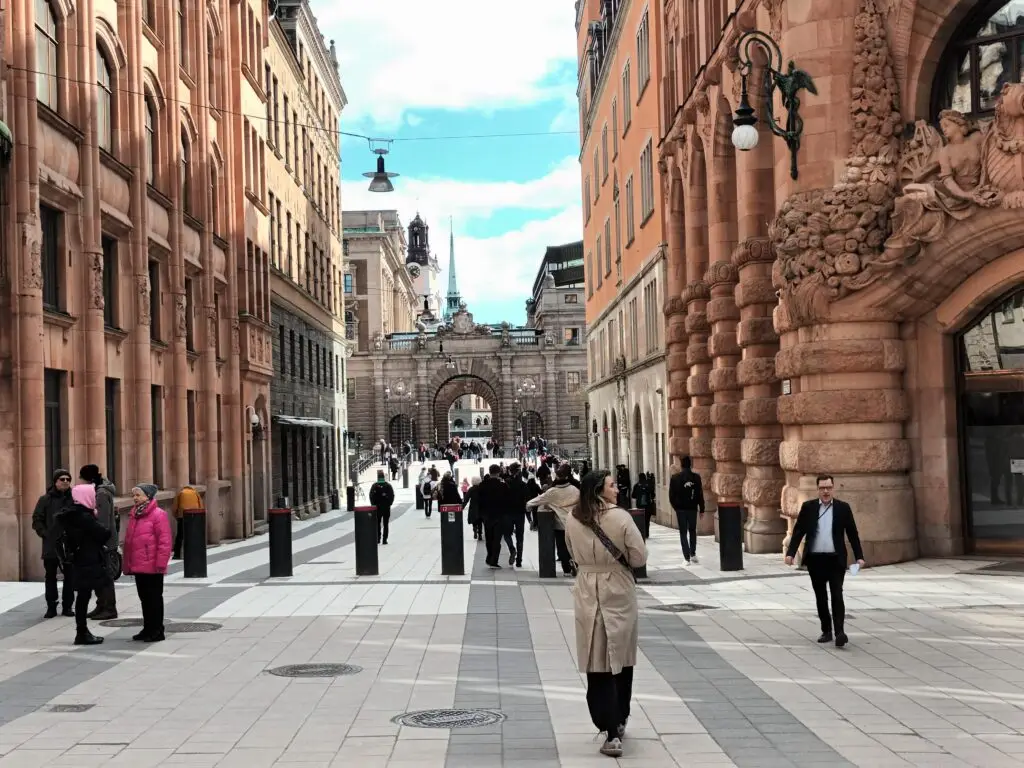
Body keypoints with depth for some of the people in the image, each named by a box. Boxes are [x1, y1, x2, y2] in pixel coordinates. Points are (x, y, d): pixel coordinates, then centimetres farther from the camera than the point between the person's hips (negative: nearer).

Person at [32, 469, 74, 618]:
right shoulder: (45, 499, 2)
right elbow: (37, 520, 3)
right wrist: (45, 534, -7)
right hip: (51, 546, 0)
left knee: (70, 576, 5)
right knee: (50, 577, 5)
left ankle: (67, 606, 14)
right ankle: (51, 607, 11)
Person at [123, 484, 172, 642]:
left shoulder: (158, 514, -11)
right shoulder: (134, 515, 14)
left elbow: (164, 541, -15)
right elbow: (128, 540, 19)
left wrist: (160, 563, -18)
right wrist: (128, 564, 16)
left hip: (152, 567, -8)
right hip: (138, 566, 8)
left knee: (154, 598, -1)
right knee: (144, 598, 14)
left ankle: (157, 630, 6)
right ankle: (148, 629, 23)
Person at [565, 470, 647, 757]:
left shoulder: (572, 519, -4)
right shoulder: (620, 517, -15)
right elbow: (639, 556, -10)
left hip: (588, 594, 2)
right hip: (618, 593, -2)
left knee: (598, 664, 2)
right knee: (621, 660, 16)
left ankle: (611, 732, -3)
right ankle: (618, 722, 29)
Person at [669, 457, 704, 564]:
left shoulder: (675, 478, -5)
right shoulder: (696, 477, -5)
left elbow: (671, 495, -3)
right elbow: (700, 495, -4)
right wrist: (701, 509, 4)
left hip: (680, 509, -1)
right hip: (692, 508, 1)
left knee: (683, 533, 4)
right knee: (692, 531, 20)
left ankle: (687, 558, -2)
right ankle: (693, 554, 15)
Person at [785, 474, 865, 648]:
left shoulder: (843, 508, 2)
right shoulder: (808, 507, 4)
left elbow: (852, 534, 5)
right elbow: (798, 531, 3)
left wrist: (859, 557, -1)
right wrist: (790, 553, -7)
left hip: (836, 560, -2)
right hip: (815, 560, 2)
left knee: (837, 595, -10)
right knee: (820, 597, 9)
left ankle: (839, 632, -14)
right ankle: (826, 631, 19)